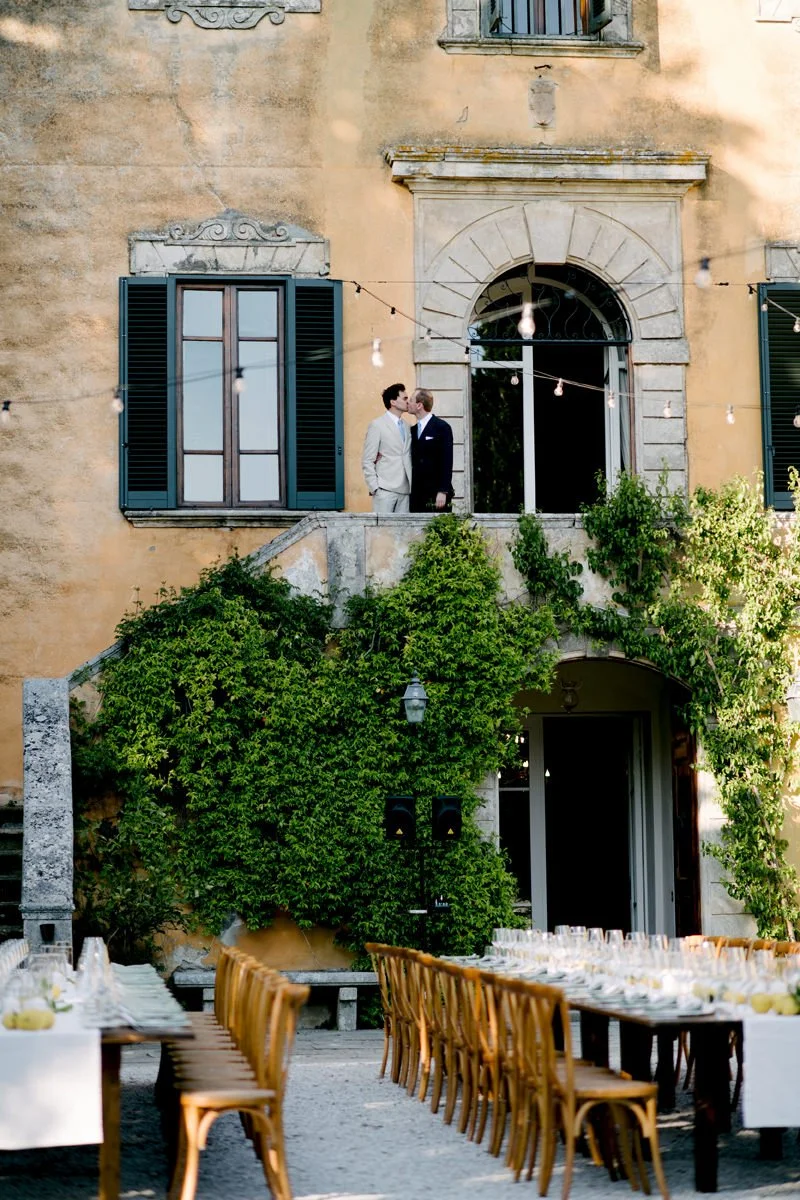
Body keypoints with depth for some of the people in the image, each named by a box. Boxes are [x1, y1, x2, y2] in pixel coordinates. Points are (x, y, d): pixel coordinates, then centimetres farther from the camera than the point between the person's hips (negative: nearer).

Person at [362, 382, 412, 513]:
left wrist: (411, 484, 6)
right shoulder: (377, 425, -2)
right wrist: (374, 487, -11)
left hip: (404, 489, 6)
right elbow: (367, 461, -4)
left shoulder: (406, 426, 17)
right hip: (385, 489, -6)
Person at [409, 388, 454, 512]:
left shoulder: (442, 427, -3)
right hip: (417, 496, 6)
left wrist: (443, 491, -16)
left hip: (436, 494, -6)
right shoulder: (413, 430, 16)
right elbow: (413, 461, 16)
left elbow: (446, 461, -9)